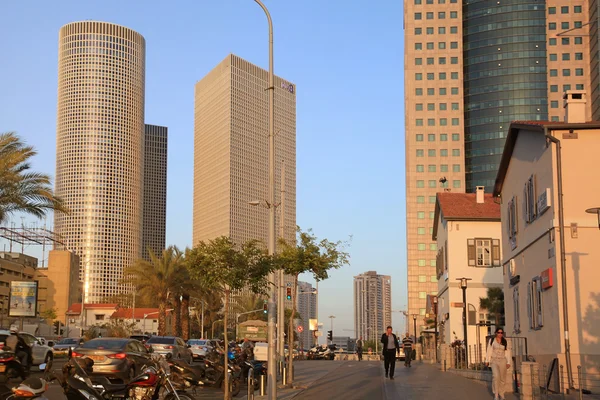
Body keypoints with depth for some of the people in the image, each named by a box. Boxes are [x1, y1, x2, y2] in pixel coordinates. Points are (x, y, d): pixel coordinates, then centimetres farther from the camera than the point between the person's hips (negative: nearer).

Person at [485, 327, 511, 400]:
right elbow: (489, 351, 3)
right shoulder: (492, 340, 4)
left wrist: (508, 362, 1)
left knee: (502, 378, 3)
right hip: (494, 360, -2)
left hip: (503, 361, 2)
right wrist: (487, 361, -2)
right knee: (496, 376, -18)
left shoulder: (505, 342, 8)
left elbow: (507, 352, 8)